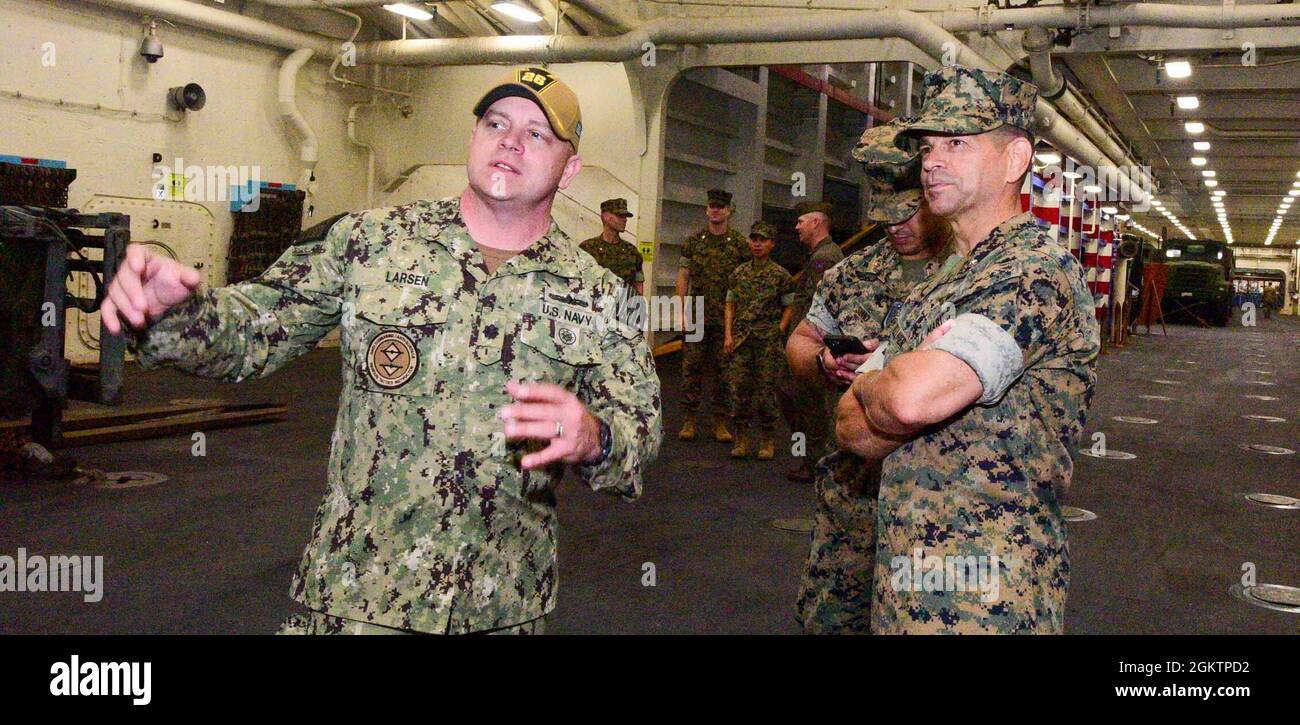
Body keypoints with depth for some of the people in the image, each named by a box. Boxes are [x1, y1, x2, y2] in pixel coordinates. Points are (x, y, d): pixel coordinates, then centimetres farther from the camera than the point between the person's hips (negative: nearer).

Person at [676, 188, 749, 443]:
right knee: (691, 366, 1)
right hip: (697, 316, 1)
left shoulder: (739, 244, 4)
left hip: (727, 318, -1)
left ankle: (720, 422, 11)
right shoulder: (693, 241, 7)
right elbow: (683, 277, 6)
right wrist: (682, 312, -2)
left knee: (724, 369, 3)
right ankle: (689, 420, 8)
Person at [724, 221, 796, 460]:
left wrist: (779, 332, -8)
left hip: (768, 341, -3)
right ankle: (740, 438, 12)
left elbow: (788, 308, 4)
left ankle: (767, 441, 12)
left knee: (766, 389, 1)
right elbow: (730, 305, 12)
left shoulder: (781, 276, 0)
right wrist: (729, 335, 3)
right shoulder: (738, 273, 9)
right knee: (739, 389, 2)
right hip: (741, 339, 3)